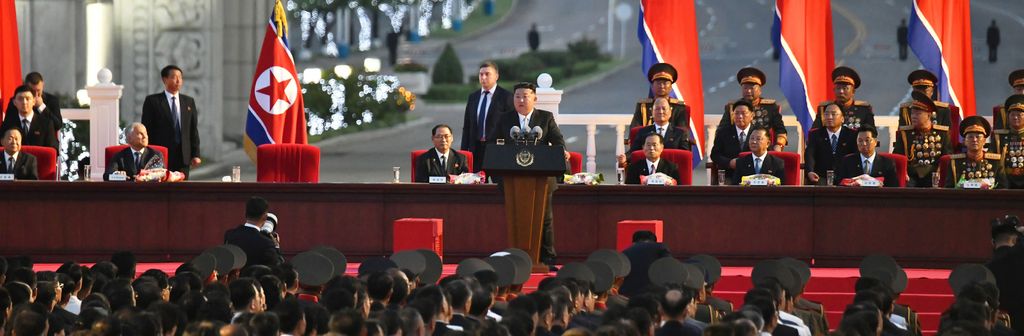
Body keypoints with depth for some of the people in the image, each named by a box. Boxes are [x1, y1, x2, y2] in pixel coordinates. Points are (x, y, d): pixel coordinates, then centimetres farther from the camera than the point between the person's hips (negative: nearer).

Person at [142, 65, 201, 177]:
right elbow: (147, 130, 0)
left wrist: (195, 154, 4)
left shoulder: (189, 101, 13)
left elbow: (193, 130, 12)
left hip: (183, 157, 3)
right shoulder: (153, 101, 2)